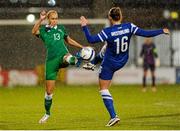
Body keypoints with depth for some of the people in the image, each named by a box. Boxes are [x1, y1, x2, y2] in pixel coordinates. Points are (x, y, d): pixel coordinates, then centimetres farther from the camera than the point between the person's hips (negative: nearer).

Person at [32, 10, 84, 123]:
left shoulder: (61, 28, 13)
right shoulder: (43, 30, 4)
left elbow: (69, 40, 27)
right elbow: (34, 32, -19)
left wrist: (82, 47, 23)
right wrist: (41, 20, -29)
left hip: (62, 54, 2)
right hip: (51, 59, -2)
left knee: (68, 58, -41)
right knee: (49, 89, 2)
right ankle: (47, 113, 17)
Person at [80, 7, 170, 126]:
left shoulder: (108, 32, -25)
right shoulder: (129, 27, -16)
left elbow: (91, 40, -24)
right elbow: (145, 33, -13)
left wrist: (85, 27, -15)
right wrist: (162, 31, -1)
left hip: (109, 65, -6)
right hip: (122, 62, 6)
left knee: (104, 88, 4)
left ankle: (113, 116, -6)